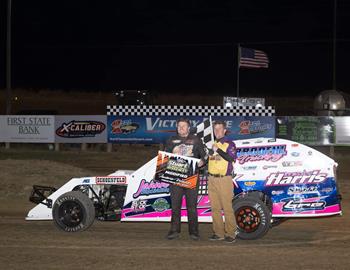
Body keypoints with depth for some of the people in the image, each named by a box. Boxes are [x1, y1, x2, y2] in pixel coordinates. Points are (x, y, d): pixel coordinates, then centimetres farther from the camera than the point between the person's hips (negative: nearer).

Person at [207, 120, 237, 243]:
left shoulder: (229, 144, -1)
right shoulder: (211, 144, 17)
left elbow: (231, 158, -17)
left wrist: (218, 150, -21)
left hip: (224, 179, -6)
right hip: (212, 179, 6)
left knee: (227, 207, -8)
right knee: (215, 208, 6)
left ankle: (230, 234, -5)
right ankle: (218, 233, 11)